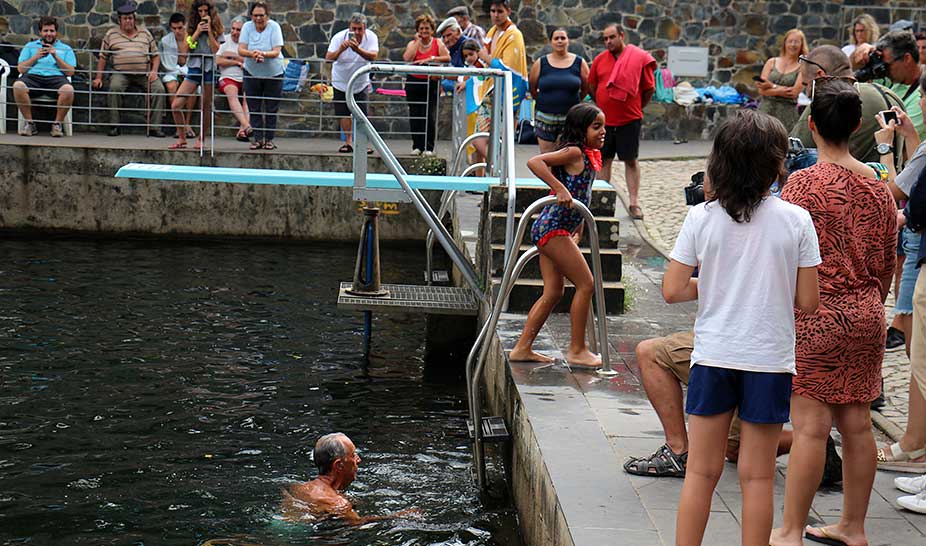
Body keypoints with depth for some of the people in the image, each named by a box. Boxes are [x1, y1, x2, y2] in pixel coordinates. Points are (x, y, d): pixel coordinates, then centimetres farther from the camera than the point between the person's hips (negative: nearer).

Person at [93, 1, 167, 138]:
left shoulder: (145, 33, 16)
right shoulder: (111, 35, 13)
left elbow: (155, 55, 16)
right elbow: (103, 58, 13)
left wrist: (154, 71, -1)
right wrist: (98, 78, 4)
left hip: (144, 74, 1)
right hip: (121, 73, -1)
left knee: (159, 88, -23)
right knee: (115, 87, -33)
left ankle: (154, 127, -21)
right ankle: (114, 126, -25)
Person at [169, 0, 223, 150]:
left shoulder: (217, 28, 5)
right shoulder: (191, 27, 10)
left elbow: (215, 50, -8)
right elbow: (184, 50, 0)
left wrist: (209, 30, -10)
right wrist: (197, 32, -6)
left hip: (209, 70, -2)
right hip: (193, 69, 2)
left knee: (206, 108, 3)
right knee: (176, 105, -8)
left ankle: (201, 139, 16)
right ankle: (182, 138, 3)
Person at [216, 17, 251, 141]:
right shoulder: (224, 40, 11)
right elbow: (218, 61, 0)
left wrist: (233, 55, -2)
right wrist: (238, 62, -2)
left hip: (246, 79, 2)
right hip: (228, 78, -1)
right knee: (232, 92, -33)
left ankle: (242, 130, -39)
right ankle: (246, 126, -50)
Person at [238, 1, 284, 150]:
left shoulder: (274, 27, -13)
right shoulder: (247, 26, -6)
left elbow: (276, 52, -20)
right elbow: (241, 50, -13)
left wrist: (263, 54, -40)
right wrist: (252, 54, -35)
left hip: (273, 73, -2)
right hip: (252, 72, 2)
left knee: (271, 109, 4)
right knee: (254, 108, 4)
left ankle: (269, 139, 13)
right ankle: (258, 139, 11)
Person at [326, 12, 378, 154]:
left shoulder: (371, 37, -19)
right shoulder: (339, 37, -20)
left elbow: (372, 56, -35)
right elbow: (328, 58, -29)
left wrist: (357, 49, -52)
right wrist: (340, 50, -48)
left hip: (361, 82, 0)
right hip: (341, 82, 0)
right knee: (344, 114, 6)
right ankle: (348, 143, 17)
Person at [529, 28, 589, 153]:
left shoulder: (579, 63, 2)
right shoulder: (541, 63, 2)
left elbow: (586, 89, 9)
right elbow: (532, 89, 10)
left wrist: (571, 102, 9)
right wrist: (545, 102, 11)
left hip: (570, 119, -1)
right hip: (545, 118, 1)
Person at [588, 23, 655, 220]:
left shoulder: (640, 58, -5)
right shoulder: (599, 60, 4)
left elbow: (649, 88, 1)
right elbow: (592, 87, 14)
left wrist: (635, 108, 7)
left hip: (630, 120, -3)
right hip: (604, 119, 3)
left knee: (631, 160, 4)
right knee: (604, 160, 9)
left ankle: (634, 203, 7)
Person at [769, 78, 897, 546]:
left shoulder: (805, 183, -13)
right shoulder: (879, 184, 6)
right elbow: (888, 259, 12)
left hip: (816, 317, -6)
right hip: (865, 315, 6)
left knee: (811, 426, -4)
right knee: (856, 423, 11)